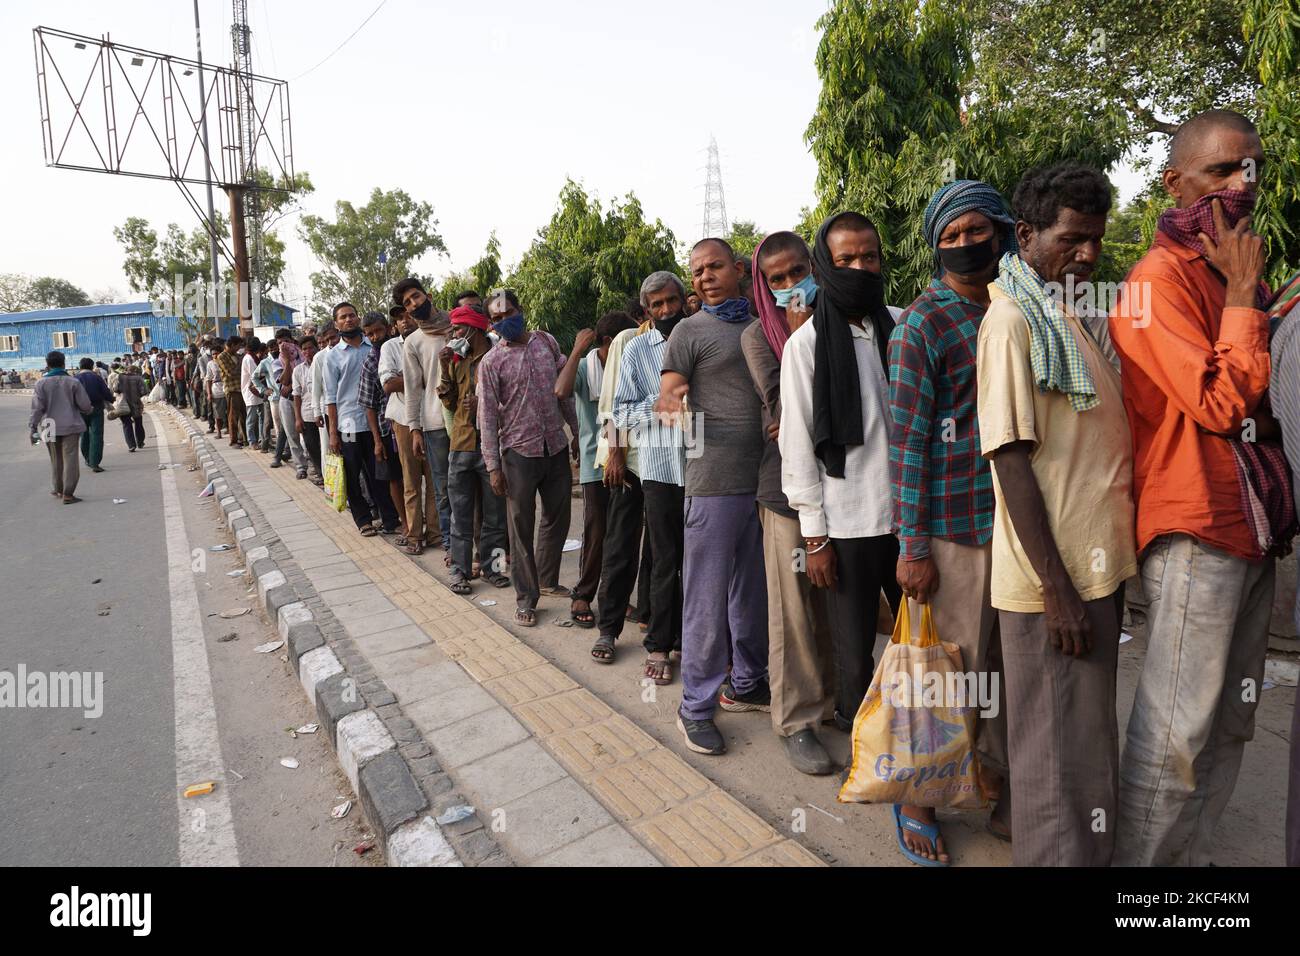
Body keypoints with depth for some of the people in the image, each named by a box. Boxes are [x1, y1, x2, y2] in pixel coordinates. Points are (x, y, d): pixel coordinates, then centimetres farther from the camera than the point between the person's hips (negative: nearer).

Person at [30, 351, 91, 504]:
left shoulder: (41, 383, -3)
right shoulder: (73, 382, -4)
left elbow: (37, 408, -6)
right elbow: (85, 405, -2)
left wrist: (33, 428, 0)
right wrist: (88, 411, 21)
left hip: (50, 427, 2)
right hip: (70, 426, -2)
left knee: (55, 460, 16)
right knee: (70, 459, -1)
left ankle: (57, 490, 28)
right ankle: (68, 494, -6)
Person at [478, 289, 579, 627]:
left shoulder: (547, 342, 5)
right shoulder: (491, 363, -5)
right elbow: (488, 416, -6)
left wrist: (577, 432, 11)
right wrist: (493, 466, -9)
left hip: (556, 447, 4)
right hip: (519, 451, -4)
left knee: (558, 518, 14)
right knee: (522, 528, 3)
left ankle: (548, 580, 34)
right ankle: (526, 598, 16)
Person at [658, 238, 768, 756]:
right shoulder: (690, 331, 1)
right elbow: (666, 401, -7)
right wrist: (673, 408, -30)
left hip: (766, 477, 6)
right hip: (715, 481, -5)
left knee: (755, 590, 15)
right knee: (707, 597, 0)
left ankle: (747, 684, 32)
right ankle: (696, 707, 13)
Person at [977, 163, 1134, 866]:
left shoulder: (1060, 317, 15)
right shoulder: (1012, 319, -14)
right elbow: (1011, 459, -20)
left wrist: (1097, 567, 17)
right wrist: (1056, 587, -21)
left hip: (1093, 563, 9)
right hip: (1056, 576, -9)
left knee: (1084, 728, 22)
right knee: (1065, 754, 3)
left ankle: (1078, 847, 39)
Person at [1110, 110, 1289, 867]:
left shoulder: (1236, 272, 17)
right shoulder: (1161, 278, -10)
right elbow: (1219, 403, -17)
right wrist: (1244, 296, -11)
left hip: (1252, 526, 9)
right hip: (1196, 527, -9)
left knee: (1231, 722, 15)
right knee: (1178, 730, -2)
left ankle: (1195, 852, 29)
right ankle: (1148, 859, 14)